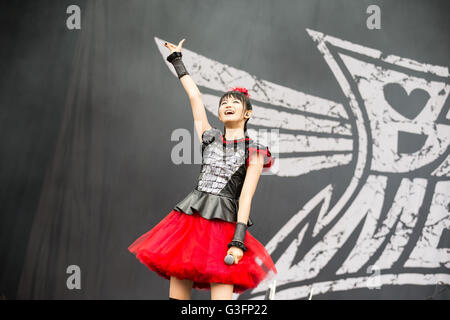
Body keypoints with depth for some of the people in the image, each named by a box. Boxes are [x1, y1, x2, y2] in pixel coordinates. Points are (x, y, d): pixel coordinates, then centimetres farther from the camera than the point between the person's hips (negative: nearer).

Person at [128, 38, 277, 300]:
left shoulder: (253, 151, 4)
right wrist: (178, 61, 27)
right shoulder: (210, 138, 15)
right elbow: (195, 96, 20)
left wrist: (238, 240, -15)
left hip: (224, 224, -4)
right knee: (177, 292, 0)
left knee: (221, 293, -13)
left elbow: (246, 196, -5)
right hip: (190, 218, 4)